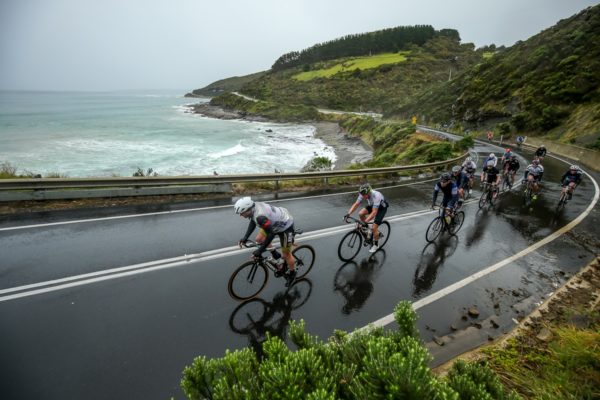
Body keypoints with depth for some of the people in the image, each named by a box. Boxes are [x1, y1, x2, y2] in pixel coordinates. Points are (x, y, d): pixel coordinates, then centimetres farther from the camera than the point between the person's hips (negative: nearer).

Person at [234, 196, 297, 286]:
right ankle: (275, 255, 22)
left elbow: (271, 234, -34)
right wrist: (245, 238, 0)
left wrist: (260, 251, -27)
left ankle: (292, 273, 30)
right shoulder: (254, 206, -13)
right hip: (276, 222, 8)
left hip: (286, 226, -8)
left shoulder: (260, 216, -38)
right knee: (259, 239, 3)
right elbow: (253, 222, 5)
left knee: (286, 254, 5)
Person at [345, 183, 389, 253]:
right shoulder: (363, 194, -23)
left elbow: (374, 212, -43)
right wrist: (348, 213, -31)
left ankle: (376, 244, 11)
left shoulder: (376, 196, -41)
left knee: (374, 227, -13)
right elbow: (356, 204, -18)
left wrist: (365, 222, -50)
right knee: (360, 214, -14)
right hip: (372, 205, 7)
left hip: (382, 207, -7)